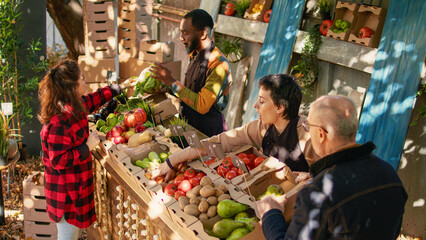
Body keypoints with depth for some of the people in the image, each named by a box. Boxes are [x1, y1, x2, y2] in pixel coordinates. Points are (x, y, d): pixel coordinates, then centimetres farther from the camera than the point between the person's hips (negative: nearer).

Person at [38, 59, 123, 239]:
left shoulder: (74, 107, 0)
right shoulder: (59, 123, -30)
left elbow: (93, 100, 21)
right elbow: (59, 161, -28)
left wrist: (116, 89, 28)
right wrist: (87, 147, -22)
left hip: (76, 185, 10)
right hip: (66, 192, -10)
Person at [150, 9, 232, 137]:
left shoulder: (219, 65, -24)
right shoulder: (195, 55, 5)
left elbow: (202, 106, -29)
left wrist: (172, 82, -26)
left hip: (208, 132, -7)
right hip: (189, 123, 8)